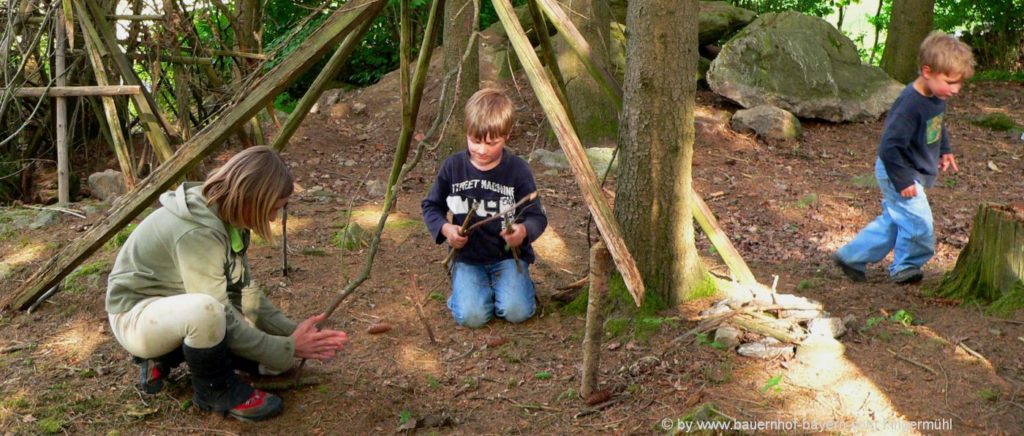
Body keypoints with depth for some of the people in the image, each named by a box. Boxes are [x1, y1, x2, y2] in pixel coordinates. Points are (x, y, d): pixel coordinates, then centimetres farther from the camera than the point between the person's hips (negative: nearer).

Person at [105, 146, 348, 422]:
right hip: (137, 316, -9)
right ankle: (215, 390, -11)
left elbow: (242, 292, 1)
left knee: (273, 351, 2)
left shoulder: (229, 217, -5)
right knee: (206, 310, -41)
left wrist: (291, 332, -9)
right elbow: (222, 318, -31)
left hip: (177, 312, 9)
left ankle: (165, 355, 11)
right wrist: (288, 348, -25)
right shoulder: (197, 231, -33)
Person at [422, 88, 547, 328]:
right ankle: (475, 285, 13)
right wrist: (445, 228, -14)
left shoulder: (518, 170, -9)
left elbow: (537, 216, -8)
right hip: (467, 256, 1)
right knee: (471, 316, -20)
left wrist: (524, 231, -31)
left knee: (517, 311, -22)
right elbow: (431, 206, 7)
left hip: (508, 255, -1)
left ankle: (516, 282, 12)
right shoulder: (453, 166, -4)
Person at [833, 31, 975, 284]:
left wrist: (944, 150, 19)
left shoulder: (937, 97, -1)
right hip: (897, 173, -10)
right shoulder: (910, 106, -30)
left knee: (892, 221, 17)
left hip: (914, 173, 10)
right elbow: (889, 146, -30)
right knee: (919, 223, -4)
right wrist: (903, 181, -26)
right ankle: (905, 267, 19)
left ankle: (851, 257, 26)